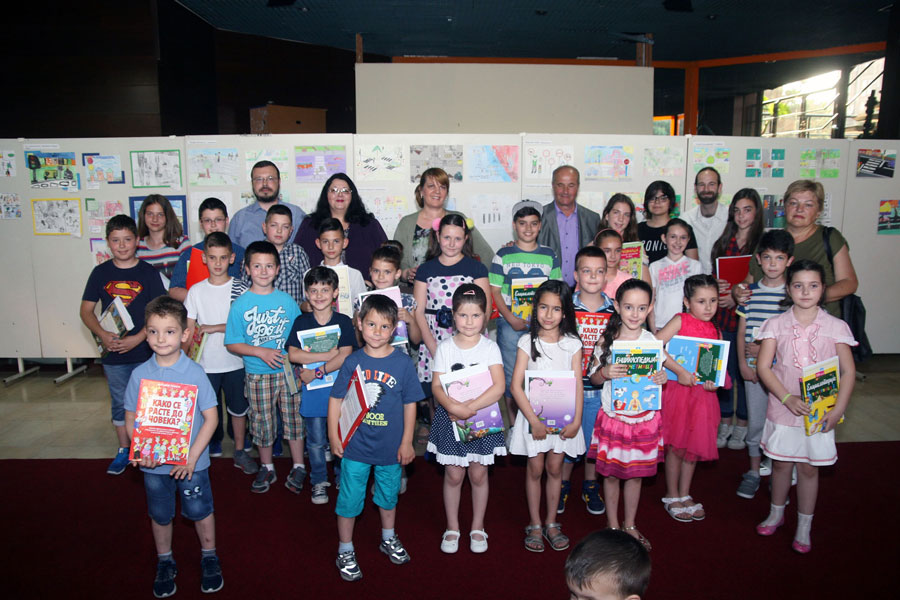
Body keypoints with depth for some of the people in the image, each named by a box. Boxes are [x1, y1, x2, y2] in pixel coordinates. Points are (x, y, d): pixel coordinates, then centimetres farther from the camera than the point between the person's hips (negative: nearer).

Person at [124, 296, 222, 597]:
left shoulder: (194, 372, -14)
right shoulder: (139, 374, -8)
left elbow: (211, 417, -12)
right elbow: (131, 419, 0)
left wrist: (192, 457, -17)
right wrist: (141, 452, -15)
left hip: (192, 462, -2)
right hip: (153, 463, 2)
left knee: (200, 511, 12)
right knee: (160, 515, 19)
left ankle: (209, 557, 36)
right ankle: (164, 563, 42)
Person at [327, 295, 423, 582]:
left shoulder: (402, 363, -10)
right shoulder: (353, 361, -8)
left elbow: (409, 404, -4)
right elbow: (336, 399, -1)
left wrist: (406, 442, -3)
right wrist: (334, 436, -2)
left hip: (390, 446, 1)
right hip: (355, 445, 0)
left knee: (388, 494, 21)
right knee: (349, 498, 9)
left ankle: (388, 538, 45)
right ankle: (345, 551, 30)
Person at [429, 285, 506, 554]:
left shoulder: (490, 347, -6)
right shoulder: (445, 347, -2)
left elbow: (499, 387, -16)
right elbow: (436, 385, -8)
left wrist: (470, 407, -25)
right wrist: (453, 406, -27)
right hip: (451, 418, 1)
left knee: (478, 474, 10)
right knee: (453, 475, 7)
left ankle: (477, 528, 28)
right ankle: (452, 528, 26)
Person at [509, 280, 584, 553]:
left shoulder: (573, 344, -2)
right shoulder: (527, 342, -7)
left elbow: (578, 385, -1)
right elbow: (516, 386, -11)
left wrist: (576, 421, -9)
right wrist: (534, 420, -16)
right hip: (533, 415, -1)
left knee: (555, 468, 10)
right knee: (535, 469, 8)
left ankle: (551, 523, 26)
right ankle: (534, 525, 22)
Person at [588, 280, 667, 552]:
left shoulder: (653, 341, -3)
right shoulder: (606, 340, -7)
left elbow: (659, 372, 8)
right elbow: (593, 378, -1)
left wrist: (662, 378, -14)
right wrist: (605, 373, -22)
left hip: (644, 417, 2)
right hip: (613, 416, -1)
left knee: (636, 473, 13)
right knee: (611, 473, 9)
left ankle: (629, 525, 33)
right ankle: (612, 526, 28)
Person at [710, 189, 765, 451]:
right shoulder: (723, 243, 9)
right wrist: (715, 285, -8)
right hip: (723, 317, 4)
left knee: (745, 372, 6)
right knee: (724, 371, 9)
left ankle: (742, 426, 21)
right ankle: (725, 423, 23)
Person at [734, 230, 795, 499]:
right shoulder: (750, 292, 3)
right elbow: (742, 332, 6)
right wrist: (743, 364, -2)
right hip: (753, 368, 2)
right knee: (755, 420, 10)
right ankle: (754, 471, 26)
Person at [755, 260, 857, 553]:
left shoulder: (835, 327, -3)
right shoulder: (777, 324, -4)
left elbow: (848, 371, -2)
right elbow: (763, 367, -6)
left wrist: (837, 410, -10)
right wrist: (787, 398, -17)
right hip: (783, 407, 0)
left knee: (808, 467, 9)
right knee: (781, 462, 13)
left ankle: (804, 527, 26)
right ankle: (776, 513, 36)